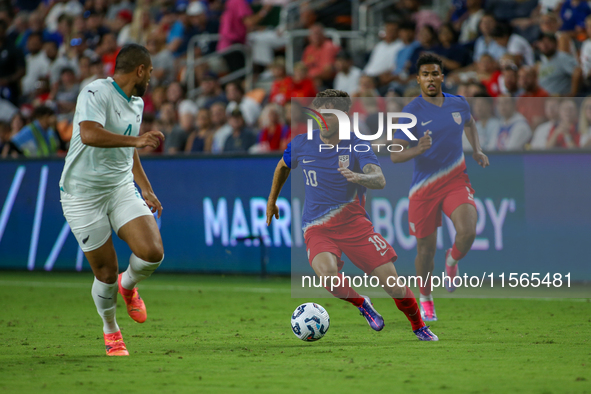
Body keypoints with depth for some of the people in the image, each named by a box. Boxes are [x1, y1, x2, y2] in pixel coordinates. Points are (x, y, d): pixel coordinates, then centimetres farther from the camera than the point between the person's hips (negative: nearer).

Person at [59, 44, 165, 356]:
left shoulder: (137, 103, 13)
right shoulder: (96, 93, -16)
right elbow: (89, 134, -33)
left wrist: (146, 189, 28)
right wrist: (136, 140, -38)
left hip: (121, 189, 6)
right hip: (83, 194, -6)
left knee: (152, 252, -15)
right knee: (106, 273, -2)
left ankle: (128, 285, 19)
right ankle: (110, 331, 25)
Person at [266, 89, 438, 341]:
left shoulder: (357, 146, -9)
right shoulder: (301, 144, -2)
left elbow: (379, 180, -27)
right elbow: (283, 167, 21)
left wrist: (358, 177, -48)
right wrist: (272, 200, 29)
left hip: (355, 224, 0)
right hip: (317, 228, 0)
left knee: (392, 283, -6)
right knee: (327, 272, -33)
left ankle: (419, 327, 23)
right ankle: (361, 304, -2)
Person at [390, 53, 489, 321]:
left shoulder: (458, 104, 3)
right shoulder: (412, 112, -10)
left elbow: (469, 122, 28)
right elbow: (395, 155, -14)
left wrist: (477, 150, 12)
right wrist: (417, 149, -33)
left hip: (456, 181, 2)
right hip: (424, 188, -2)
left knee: (467, 231, -23)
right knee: (426, 249, 5)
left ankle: (452, 260, 12)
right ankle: (425, 297, 32)